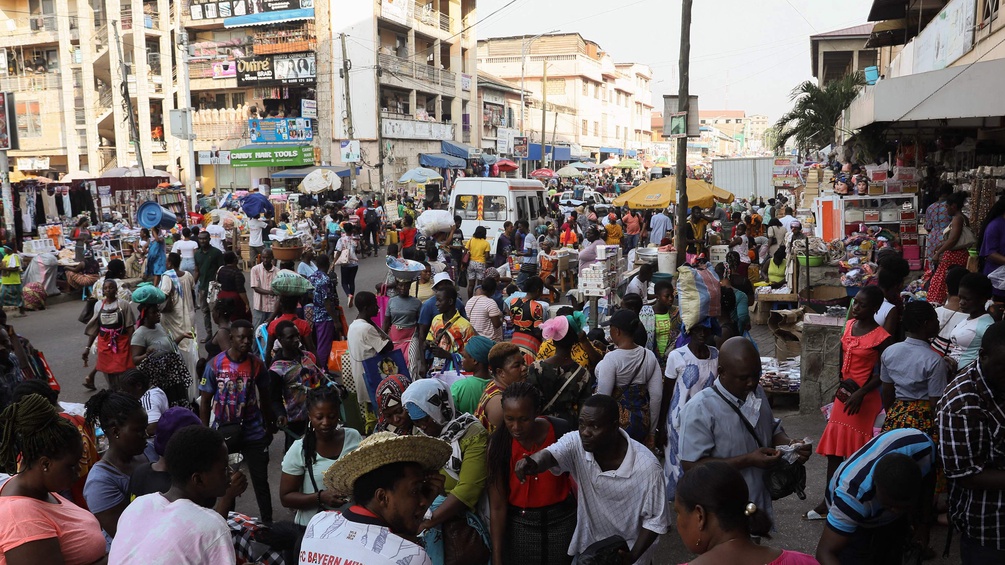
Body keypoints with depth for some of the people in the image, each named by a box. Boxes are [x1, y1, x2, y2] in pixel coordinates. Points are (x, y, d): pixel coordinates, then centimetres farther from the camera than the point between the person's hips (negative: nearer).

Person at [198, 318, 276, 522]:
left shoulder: (257, 364, -6)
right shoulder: (214, 365, -9)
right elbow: (205, 402, -3)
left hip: (254, 433, 0)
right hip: (224, 433, 0)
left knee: (261, 480, 6)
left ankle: (268, 522, 18)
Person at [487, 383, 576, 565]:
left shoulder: (561, 431, -17)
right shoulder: (499, 443, -17)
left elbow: (576, 479, -4)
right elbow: (497, 506, -14)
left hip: (562, 520, 1)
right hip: (519, 524, -1)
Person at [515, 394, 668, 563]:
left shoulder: (647, 467, -28)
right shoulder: (576, 443, -22)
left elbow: (655, 521, -16)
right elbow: (549, 456, -43)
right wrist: (533, 463, -64)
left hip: (630, 551, -2)